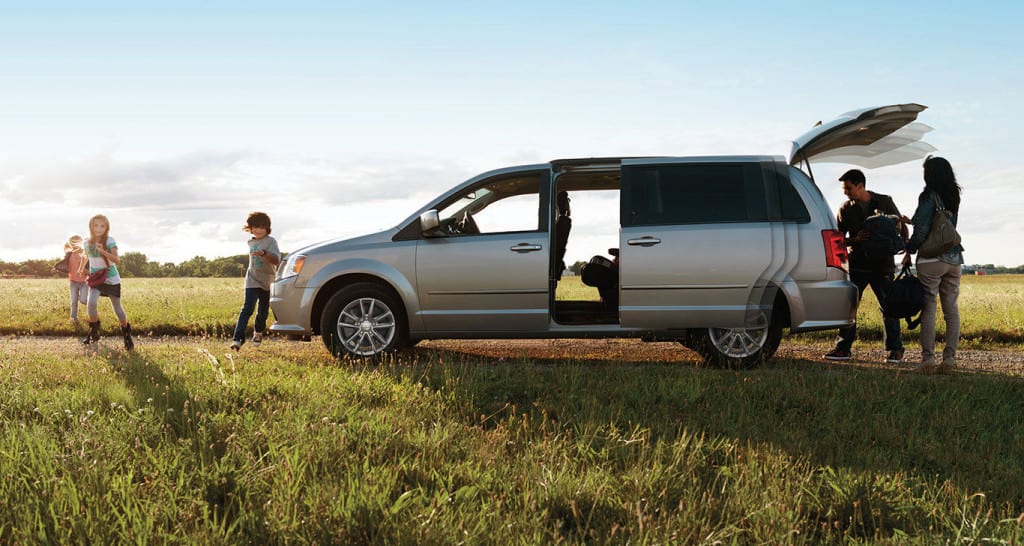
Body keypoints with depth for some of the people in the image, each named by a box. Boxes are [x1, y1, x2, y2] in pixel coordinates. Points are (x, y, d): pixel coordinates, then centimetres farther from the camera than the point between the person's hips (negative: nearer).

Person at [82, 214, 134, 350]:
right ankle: (94, 333, -2)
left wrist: (103, 251, -37)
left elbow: (117, 260, -25)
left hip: (111, 279, -3)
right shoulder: (88, 243, -1)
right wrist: (88, 274, 10)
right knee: (91, 303, -22)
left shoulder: (110, 241, -14)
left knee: (117, 309, 4)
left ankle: (127, 335, 25)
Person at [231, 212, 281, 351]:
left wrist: (263, 254, -35)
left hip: (267, 282, -2)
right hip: (252, 281, 2)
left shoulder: (270, 241, -7)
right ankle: (238, 338, -19)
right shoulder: (251, 243, 11)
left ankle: (258, 332, 35)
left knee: (263, 311, 8)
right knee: (247, 309, -13)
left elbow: (276, 260, -21)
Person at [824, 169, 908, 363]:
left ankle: (894, 350, 10)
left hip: (882, 264, -2)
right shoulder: (846, 209, 7)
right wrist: (854, 240, -14)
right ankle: (843, 348, 4)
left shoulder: (885, 202, 4)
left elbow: (902, 227, 12)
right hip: (857, 265, 2)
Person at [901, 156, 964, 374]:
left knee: (929, 309, -4)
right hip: (954, 259, 6)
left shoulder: (929, 196, -10)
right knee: (951, 309, 6)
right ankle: (949, 359, 7)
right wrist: (911, 221, 28)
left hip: (931, 259, -6)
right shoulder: (954, 197, 11)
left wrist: (909, 251, 0)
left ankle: (928, 360, -5)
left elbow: (922, 230, -14)